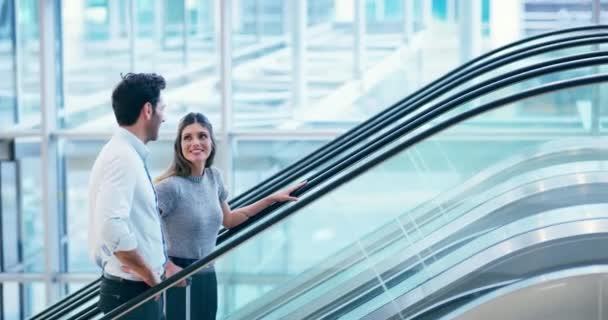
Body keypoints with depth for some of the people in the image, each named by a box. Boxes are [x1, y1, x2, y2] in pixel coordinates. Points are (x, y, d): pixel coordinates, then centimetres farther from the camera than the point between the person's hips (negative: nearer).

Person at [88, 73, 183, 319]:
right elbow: (111, 228, -31)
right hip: (131, 293, -10)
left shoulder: (130, 156, 11)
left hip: (144, 291, 10)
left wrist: (162, 266, 18)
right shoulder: (123, 158, -18)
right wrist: (151, 276, -20)